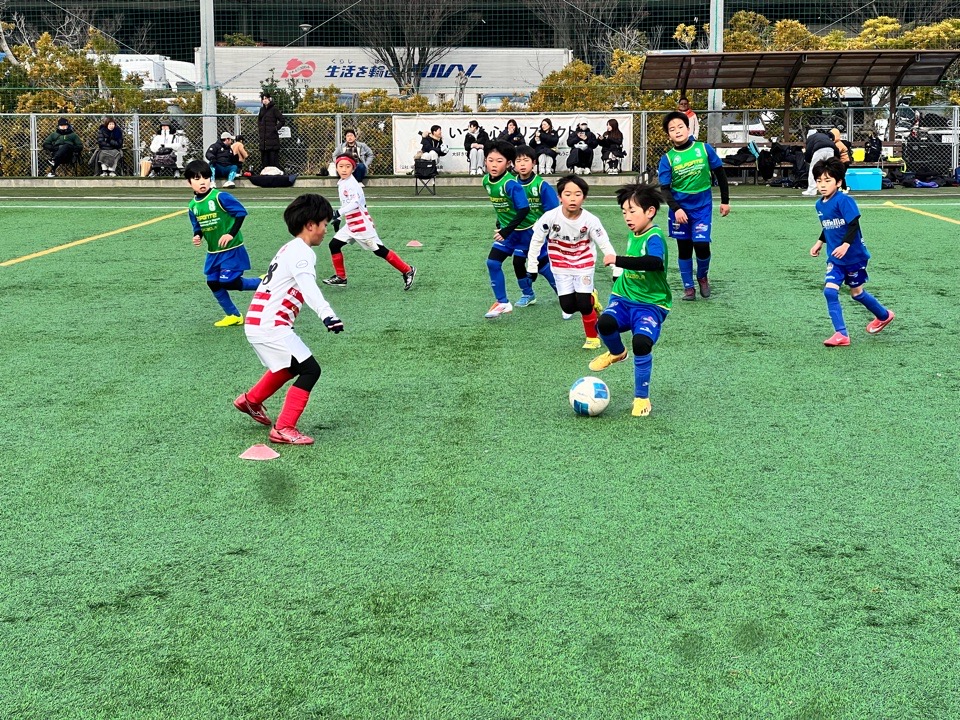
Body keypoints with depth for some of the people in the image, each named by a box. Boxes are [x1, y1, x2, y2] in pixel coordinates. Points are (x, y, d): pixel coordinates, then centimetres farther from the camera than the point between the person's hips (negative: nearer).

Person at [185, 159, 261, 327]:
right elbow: (198, 227, 13)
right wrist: (197, 237, -10)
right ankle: (233, 316, 23)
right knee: (213, 283, 6)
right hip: (213, 252, 7)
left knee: (228, 282, -14)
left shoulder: (220, 197, -17)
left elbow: (241, 212, -18)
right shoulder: (193, 205, 3)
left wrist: (231, 234, -24)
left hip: (231, 250, -7)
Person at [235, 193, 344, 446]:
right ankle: (283, 429, -9)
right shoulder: (301, 252, -14)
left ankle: (251, 400, 46)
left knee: (290, 366, 30)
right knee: (310, 370, -10)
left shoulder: (289, 249, 17)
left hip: (258, 323, 10)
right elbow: (308, 286, -33)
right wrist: (327, 314, -47)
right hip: (270, 327, -10)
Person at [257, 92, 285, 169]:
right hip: (263, 139, 7)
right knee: (264, 159, 8)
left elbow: (283, 120, -8)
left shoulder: (274, 109, -6)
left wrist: (276, 128, -10)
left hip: (272, 138, -7)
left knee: (273, 159, -8)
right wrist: (259, 127, 16)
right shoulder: (262, 109, 14)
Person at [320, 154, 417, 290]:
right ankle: (340, 277, 16)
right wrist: (338, 219, 25)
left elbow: (355, 202, -32)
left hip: (362, 224, -9)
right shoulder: (341, 183, 11)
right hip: (350, 225, 9)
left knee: (379, 250, -7)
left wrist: (339, 213, -37)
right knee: (334, 245, 6)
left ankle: (407, 270, 0)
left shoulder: (351, 184, -17)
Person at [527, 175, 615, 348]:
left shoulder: (590, 220, -22)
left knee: (583, 304, -12)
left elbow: (605, 245, -16)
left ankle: (592, 337, 15)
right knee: (568, 307, -5)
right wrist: (531, 267, -3)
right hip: (561, 267, 1)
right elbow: (536, 240, -7)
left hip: (584, 265, -1)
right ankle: (590, 299, 30)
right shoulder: (550, 217, -21)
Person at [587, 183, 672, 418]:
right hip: (624, 298, 6)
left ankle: (642, 397, -6)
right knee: (605, 323, -27)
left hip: (651, 304, -6)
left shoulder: (654, 236, -16)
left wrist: (618, 260, -42)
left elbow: (655, 262, -38)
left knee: (641, 343, -28)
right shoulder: (633, 235, 10)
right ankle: (616, 353, 9)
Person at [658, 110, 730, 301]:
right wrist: (676, 209, -22)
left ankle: (702, 276, 19)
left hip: (702, 206, -1)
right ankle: (688, 287, 22)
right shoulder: (667, 158, -7)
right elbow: (665, 188, -8)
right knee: (684, 248, 7)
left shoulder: (704, 149, -6)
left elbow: (720, 174, 4)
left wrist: (725, 201, 6)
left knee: (701, 245, -11)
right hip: (680, 208, 1)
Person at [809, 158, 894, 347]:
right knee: (829, 291, -10)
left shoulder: (844, 201, -20)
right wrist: (819, 242, 14)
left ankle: (884, 316, 37)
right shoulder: (819, 205, 4)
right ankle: (841, 334, -7)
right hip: (835, 259, 6)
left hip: (854, 255, -6)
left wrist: (846, 245, -35)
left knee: (857, 293, 10)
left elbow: (854, 225, -25)